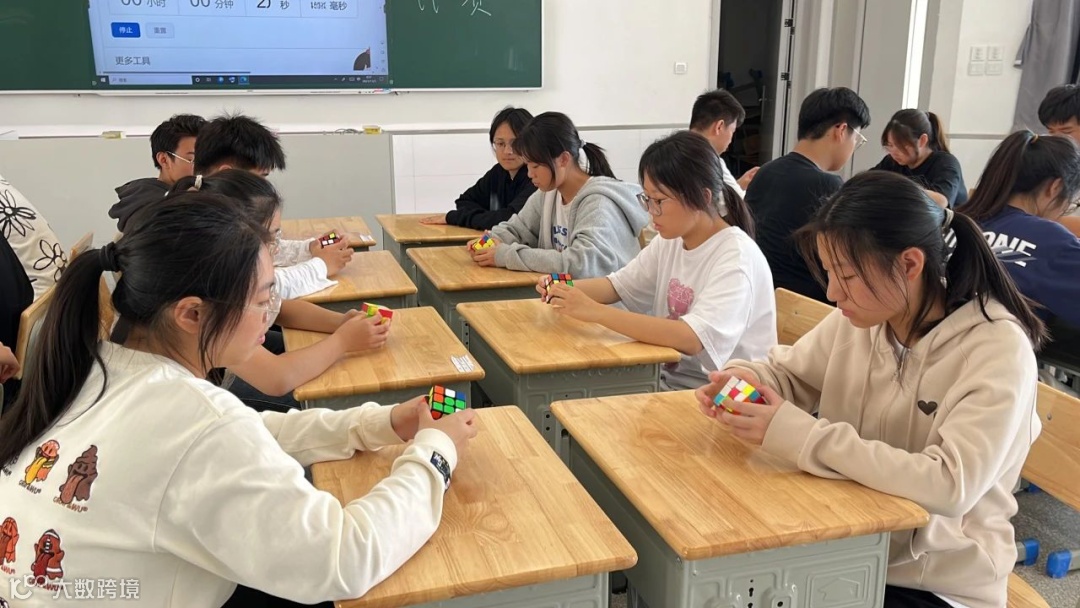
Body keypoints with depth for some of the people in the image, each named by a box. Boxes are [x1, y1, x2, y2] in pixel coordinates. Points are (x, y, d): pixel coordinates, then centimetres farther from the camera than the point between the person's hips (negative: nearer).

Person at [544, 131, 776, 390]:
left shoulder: (736, 257, -21)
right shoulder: (670, 241, 2)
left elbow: (693, 338, -33)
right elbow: (618, 284, 12)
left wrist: (595, 311, -33)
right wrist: (566, 289, -9)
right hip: (672, 382, 6)